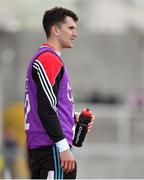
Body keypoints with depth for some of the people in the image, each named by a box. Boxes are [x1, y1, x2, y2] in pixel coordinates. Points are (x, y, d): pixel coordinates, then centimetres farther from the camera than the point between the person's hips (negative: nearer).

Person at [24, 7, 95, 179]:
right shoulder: (49, 59, -12)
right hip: (52, 147, -11)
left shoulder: (42, 58, 20)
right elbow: (46, 109, -20)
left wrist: (74, 117, 14)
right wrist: (64, 147, -22)